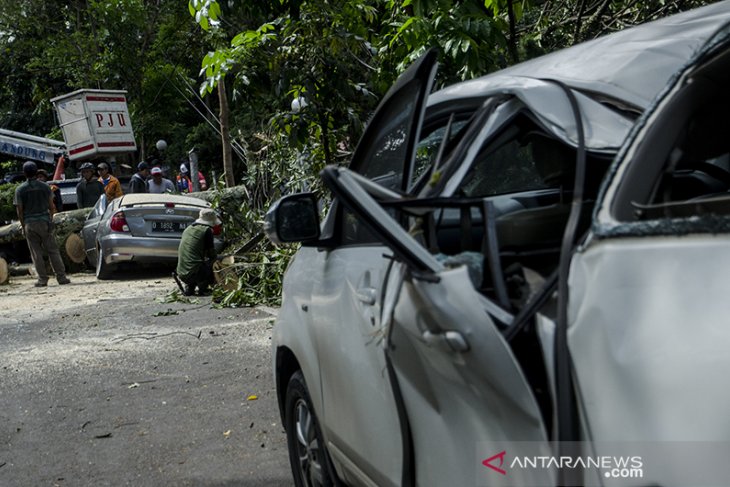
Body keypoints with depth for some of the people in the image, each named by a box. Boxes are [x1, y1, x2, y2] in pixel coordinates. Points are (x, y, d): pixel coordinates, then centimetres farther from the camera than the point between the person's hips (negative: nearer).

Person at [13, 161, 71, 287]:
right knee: (53, 250, 3)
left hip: (29, 224, -1)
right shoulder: (44, 187, 2)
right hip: (44, 221, 1)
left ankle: (42, 279, 3)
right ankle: (61, 277, -1)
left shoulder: (20, 189, -1)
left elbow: (19, 211, -2)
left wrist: (23, 226, 6)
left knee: (36, 253, 3)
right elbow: (51, 207, 4)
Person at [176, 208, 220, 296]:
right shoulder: (207, 230, -2)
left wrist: (204, 258, 30)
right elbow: (211, 254, 3)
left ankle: (189, 287, 15)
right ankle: (202, 287, 4)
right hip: (194, 272, -7)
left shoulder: (188, 229, 18)